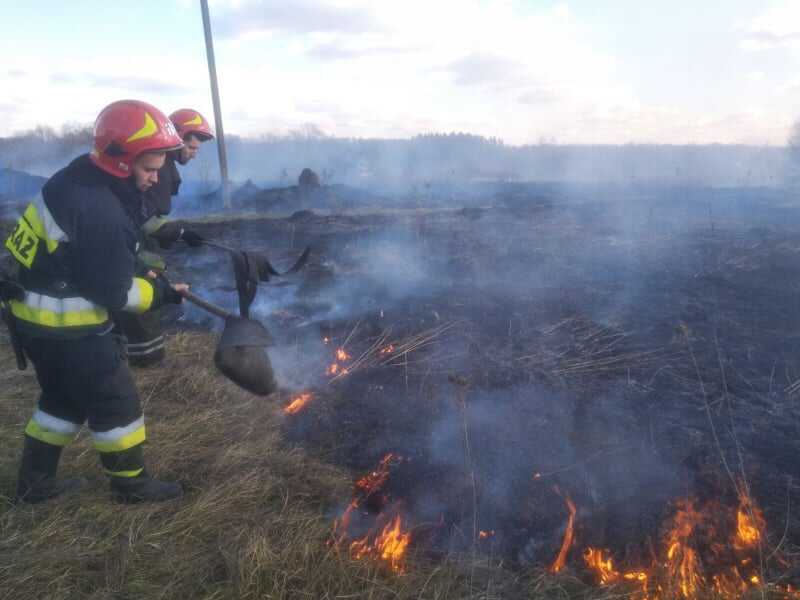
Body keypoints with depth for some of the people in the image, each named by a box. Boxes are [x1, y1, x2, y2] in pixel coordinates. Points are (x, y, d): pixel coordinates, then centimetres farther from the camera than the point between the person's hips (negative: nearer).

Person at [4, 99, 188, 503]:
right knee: (116, 400, 6)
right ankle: (131, 485, 24)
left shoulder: (83, 177, 1)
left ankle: (35, 482, 38)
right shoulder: (101, 212, -28)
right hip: (65, 325, -9)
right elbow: (114, 293, -22)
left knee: (64, 398, 24)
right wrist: (162, 292, -8)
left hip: (35, 315, 10)